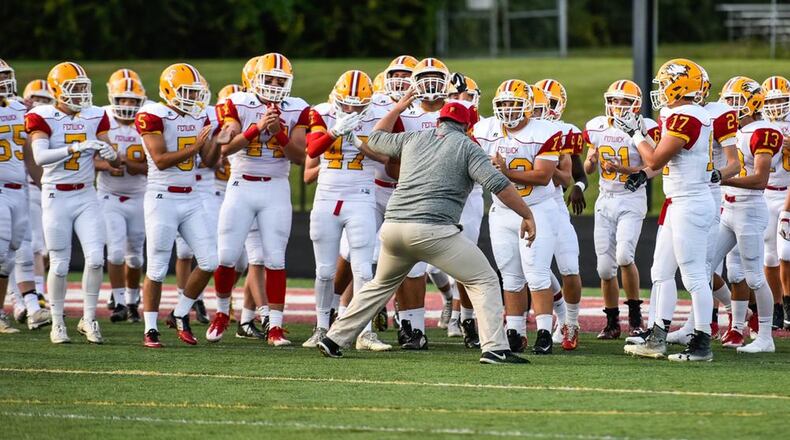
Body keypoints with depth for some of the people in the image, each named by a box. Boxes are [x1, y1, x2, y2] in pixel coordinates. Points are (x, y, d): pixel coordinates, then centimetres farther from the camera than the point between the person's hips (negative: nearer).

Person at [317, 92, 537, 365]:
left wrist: (397, 109, 51)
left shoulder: (413, 140, 20)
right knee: (484, 282, 2)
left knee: (382, 285, 26)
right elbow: (497, 184, -6)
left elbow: (375, 139, 38)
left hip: (393, 227, 5)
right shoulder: (467, 147, 6)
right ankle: (494, 349, -11)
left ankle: (334, 339, 27)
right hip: (433, 230, -5)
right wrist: (527, 215, -1)